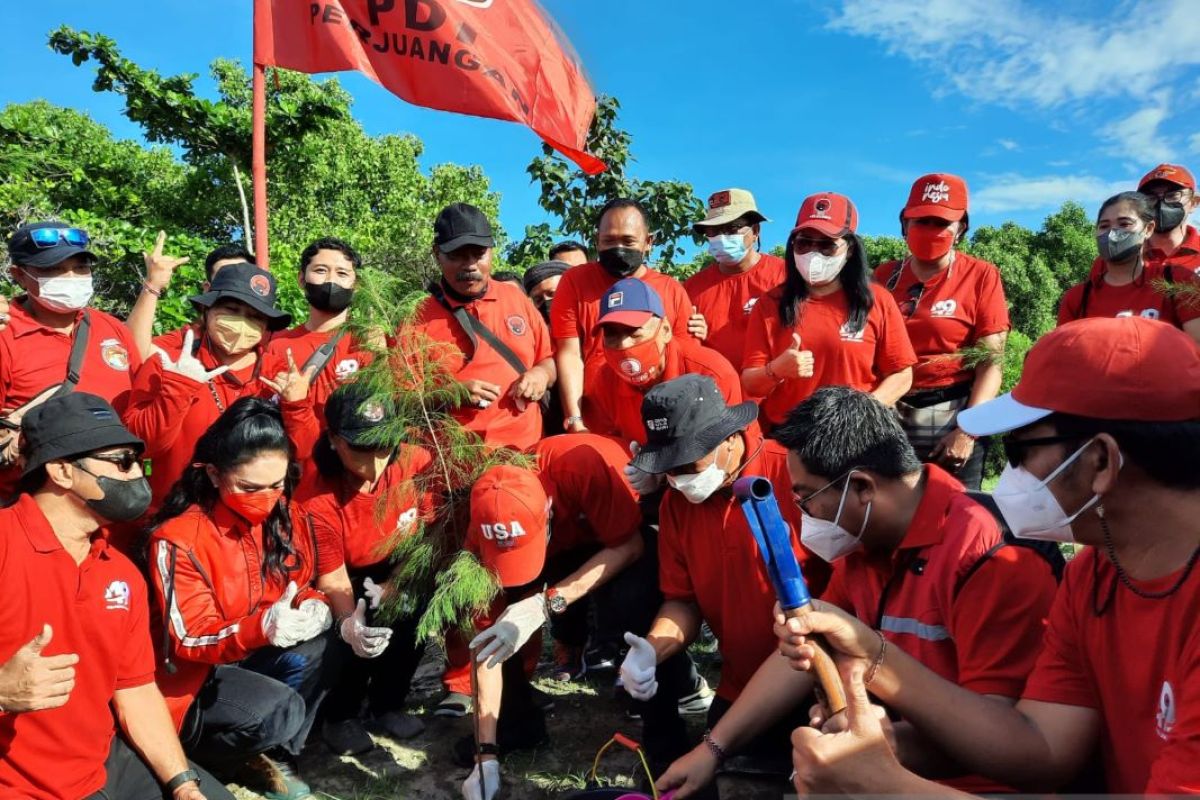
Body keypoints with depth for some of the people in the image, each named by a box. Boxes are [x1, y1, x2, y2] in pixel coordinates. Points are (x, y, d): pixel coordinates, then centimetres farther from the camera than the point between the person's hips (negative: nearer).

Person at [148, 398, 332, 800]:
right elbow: (190, 642, -21)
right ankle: (201, 750, 2)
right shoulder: (178, 538, -21)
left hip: (258, 657, 6)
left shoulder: (287, 518, -6)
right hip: (194, 676, -5)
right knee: (278, 712, -30)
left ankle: (275, 753, -2)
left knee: (317, 651, -24)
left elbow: (301, 586, 6)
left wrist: (313, 608, -20)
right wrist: (262, 627, -41)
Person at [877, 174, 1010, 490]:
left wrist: (967, 431, -14)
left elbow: (991, 363, -6)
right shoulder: (884, 276, 7)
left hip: (954, 418, -2)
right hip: (890, 420, 2)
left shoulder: (981, 276, 0)